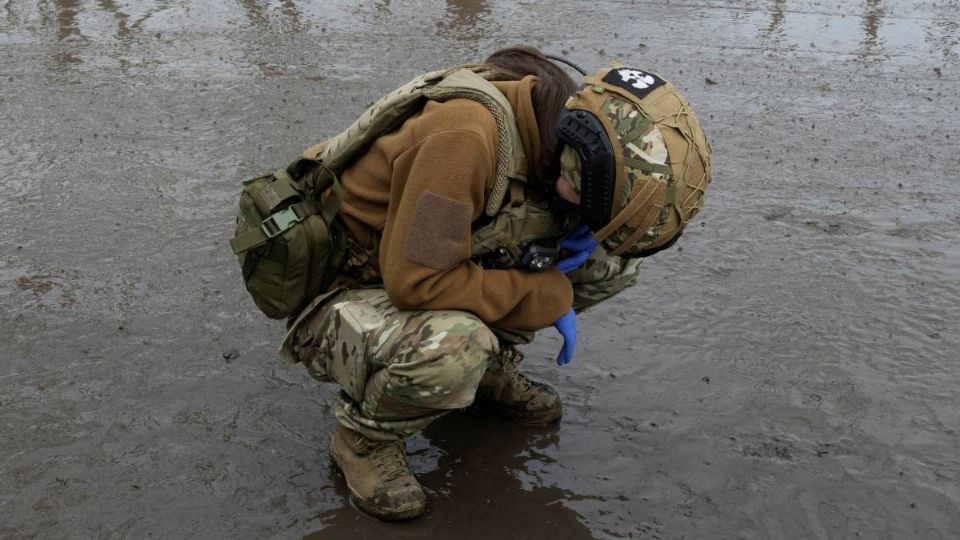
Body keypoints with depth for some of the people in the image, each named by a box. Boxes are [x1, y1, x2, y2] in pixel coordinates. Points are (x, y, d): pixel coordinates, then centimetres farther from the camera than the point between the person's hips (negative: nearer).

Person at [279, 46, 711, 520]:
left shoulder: (559, 125, -8)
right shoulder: (469, 133, -34)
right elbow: (415, 282, -36)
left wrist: (580, 232, -13)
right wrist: (548, 297, -26)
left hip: (436, 271, 7)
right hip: (341, 295, -7)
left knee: (610, 261, -3)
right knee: (451, 350, -41)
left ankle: (489, 368, 11)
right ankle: (364, 434, -8)